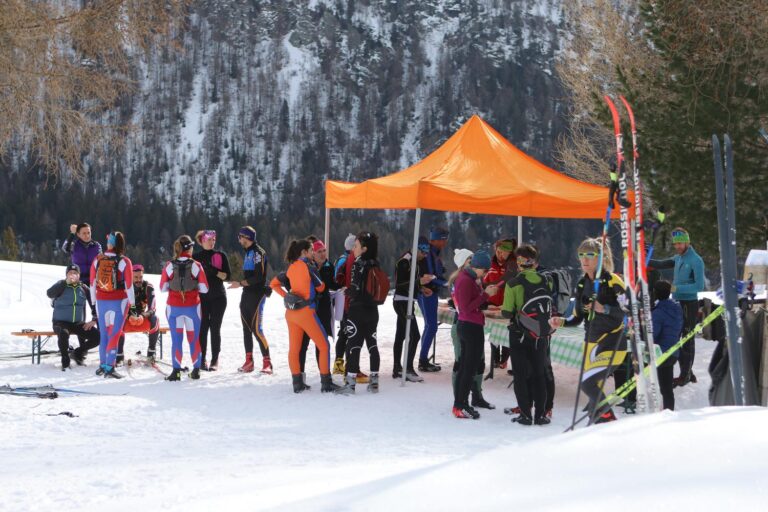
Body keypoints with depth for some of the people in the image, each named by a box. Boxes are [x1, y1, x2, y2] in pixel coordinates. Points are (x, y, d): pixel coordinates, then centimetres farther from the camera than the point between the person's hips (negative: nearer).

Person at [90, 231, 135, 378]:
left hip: (101, 301, 3)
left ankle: (102, 365, 21)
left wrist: (94, 300, 17)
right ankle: (109, 367, -5)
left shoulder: (98, 260, -4)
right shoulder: (124, 262, -12)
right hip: (119, 301, -3)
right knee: (115, 333, 0)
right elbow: (129, 284, -10)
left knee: (104, 332, 16)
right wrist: (132, 301, 2)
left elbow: (92, 282, 4)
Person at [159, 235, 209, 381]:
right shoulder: (196, 266, -9)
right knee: (194, 338, 11)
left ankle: (176, 370, -1)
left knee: (176, 338, 4)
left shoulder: (169, 266, -6)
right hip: (192, 307, 0)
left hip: (173, 306, 0)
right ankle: (196, 369, 15)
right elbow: (204, 288, -8)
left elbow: (163, 288, -2)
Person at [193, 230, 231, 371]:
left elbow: (227, 276, 0)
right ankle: (202, 360, 2)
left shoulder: (221, 255, 5)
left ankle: (214, 360, 1)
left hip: (218, 298, 0)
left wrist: (215, 272, -15)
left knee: (215, 328, -2)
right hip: (201, 297, 0)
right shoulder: (196, 257, 6)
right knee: (202, 328, -2)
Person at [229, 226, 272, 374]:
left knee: (256, 329, -13)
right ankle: (249, 362, 14)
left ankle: (267, 362, -10)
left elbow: (259, 277, -18)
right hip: (247, 295, 9)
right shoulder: (248, 252, 17)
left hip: (257, 295, -9)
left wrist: (241, 284, -16)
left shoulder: (258, 252, -12)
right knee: (247, 329, 8)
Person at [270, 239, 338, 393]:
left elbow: (274, 283, 9)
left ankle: (297, 383, 12)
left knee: (294, 348, 9)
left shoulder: (291, 268, 5)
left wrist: (286, 295, 5)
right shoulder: (307, 267, -11)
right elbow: (321, 287, -1)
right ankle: (326, 383, -1)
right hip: (306, 311, -7)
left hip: (291, 312, 7)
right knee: (324, 346, 1)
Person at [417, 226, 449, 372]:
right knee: (431, 326, -9)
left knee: (430, 326, 13)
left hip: (431, 293, 10)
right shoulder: (428, 253, -17)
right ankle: (423, 361, -5)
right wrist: (447, 283, -16)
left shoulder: (434, 253, 13)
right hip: (427, 293, -10)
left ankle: (423, 360, 19)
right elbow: (430, 276, -21)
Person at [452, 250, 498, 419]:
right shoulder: (466, 281, -18)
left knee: (464, 367, 14)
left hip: (465, 325, 10)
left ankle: (459, 404, 18)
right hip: (472, 327, -10)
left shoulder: (465, 277, 13)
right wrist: (485, 294, -19)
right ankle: (461, 406, -3)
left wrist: (485, 292, 2)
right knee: (471, 368, -5)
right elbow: (467, 308, -21)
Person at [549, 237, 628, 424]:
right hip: (591, 343, 7)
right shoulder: (582, 285, 10)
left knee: (588, 382, -20)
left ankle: (608, 419, -4)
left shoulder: (612, 281, -10)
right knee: (594, 388, 7)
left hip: (613, 342, -7)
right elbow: (578, 317, 14)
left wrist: (604, 309, -28)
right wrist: (561, 322, -4)